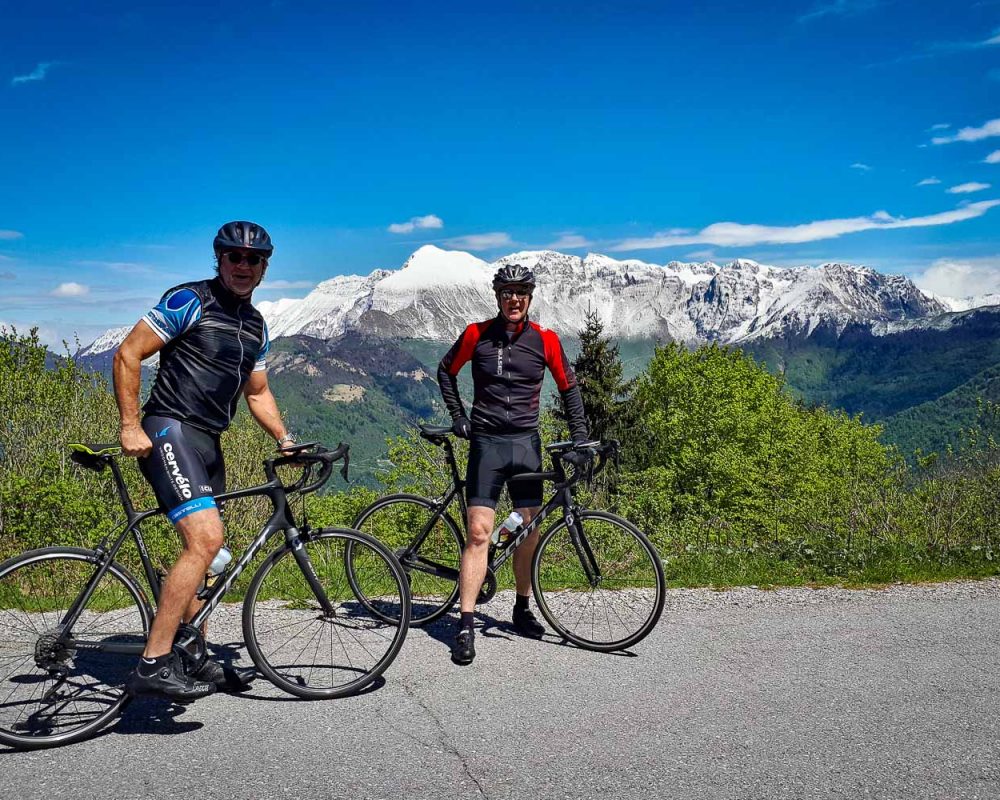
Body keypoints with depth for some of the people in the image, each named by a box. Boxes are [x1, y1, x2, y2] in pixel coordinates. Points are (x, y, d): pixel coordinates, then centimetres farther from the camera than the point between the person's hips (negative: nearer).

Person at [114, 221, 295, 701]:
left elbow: (257, 392, 24)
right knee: (206, 538, -24)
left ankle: (196, 662, 25)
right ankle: (153, 665, -19)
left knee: (202, 547, 13)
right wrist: (131, 427, -16)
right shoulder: (189, 302, -7)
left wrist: (285, 439, 11)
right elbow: (127, 355, -10)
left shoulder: (256, 326, 16)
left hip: (208, 442, 9)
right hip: (171, 431, -9)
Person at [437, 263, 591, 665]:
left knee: (529, 531, 7)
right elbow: (446, 371, 13)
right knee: (479, 532, -10)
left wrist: (579, 439, 5)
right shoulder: (476, 334, -2)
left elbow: (569, 387, 10)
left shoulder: (545, 339, 0)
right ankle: (465, 626, -6)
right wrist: (458, 417, 6)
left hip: (527, 443, 2)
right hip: (486, 441, -2)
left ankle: (522, 610, 28)